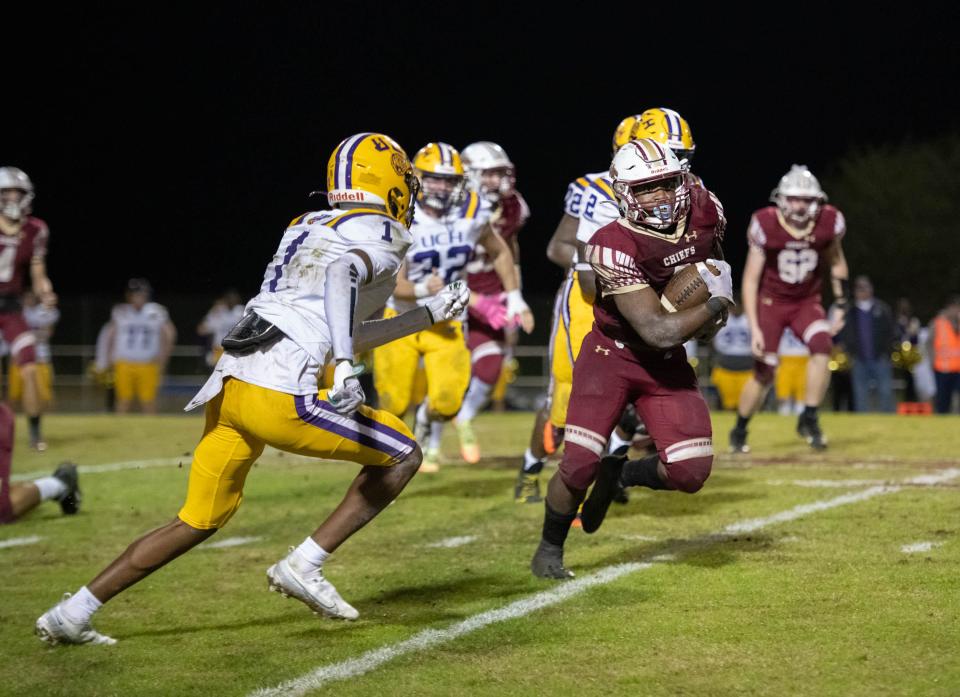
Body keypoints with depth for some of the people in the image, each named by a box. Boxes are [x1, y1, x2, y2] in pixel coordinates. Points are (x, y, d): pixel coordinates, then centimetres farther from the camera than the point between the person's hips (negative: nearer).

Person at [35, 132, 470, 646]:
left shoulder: (308, 228, 26)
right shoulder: (379, 238, 1)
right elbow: (342, 275, -24)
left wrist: (428, 316, 36)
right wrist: (346, 368, -34)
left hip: (229, 386, 8)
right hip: (281, 398, -8)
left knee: (198, 523, 19)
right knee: (403, 455, 9)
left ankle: (70, 615, 16)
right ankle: (304, 566, 3)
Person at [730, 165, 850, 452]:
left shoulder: (828, 222, -14)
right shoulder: (766, 225, -20)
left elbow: (835, 261, 8)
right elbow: (750, 280, -14)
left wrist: (842, 303, 6)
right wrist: (754, 328, -19)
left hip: (807, 301, 2)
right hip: (771, 302, -2)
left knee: (822, 345, -27)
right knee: (764, 374, -5)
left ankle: (809, 418, -16)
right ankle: (739, 431, 19)